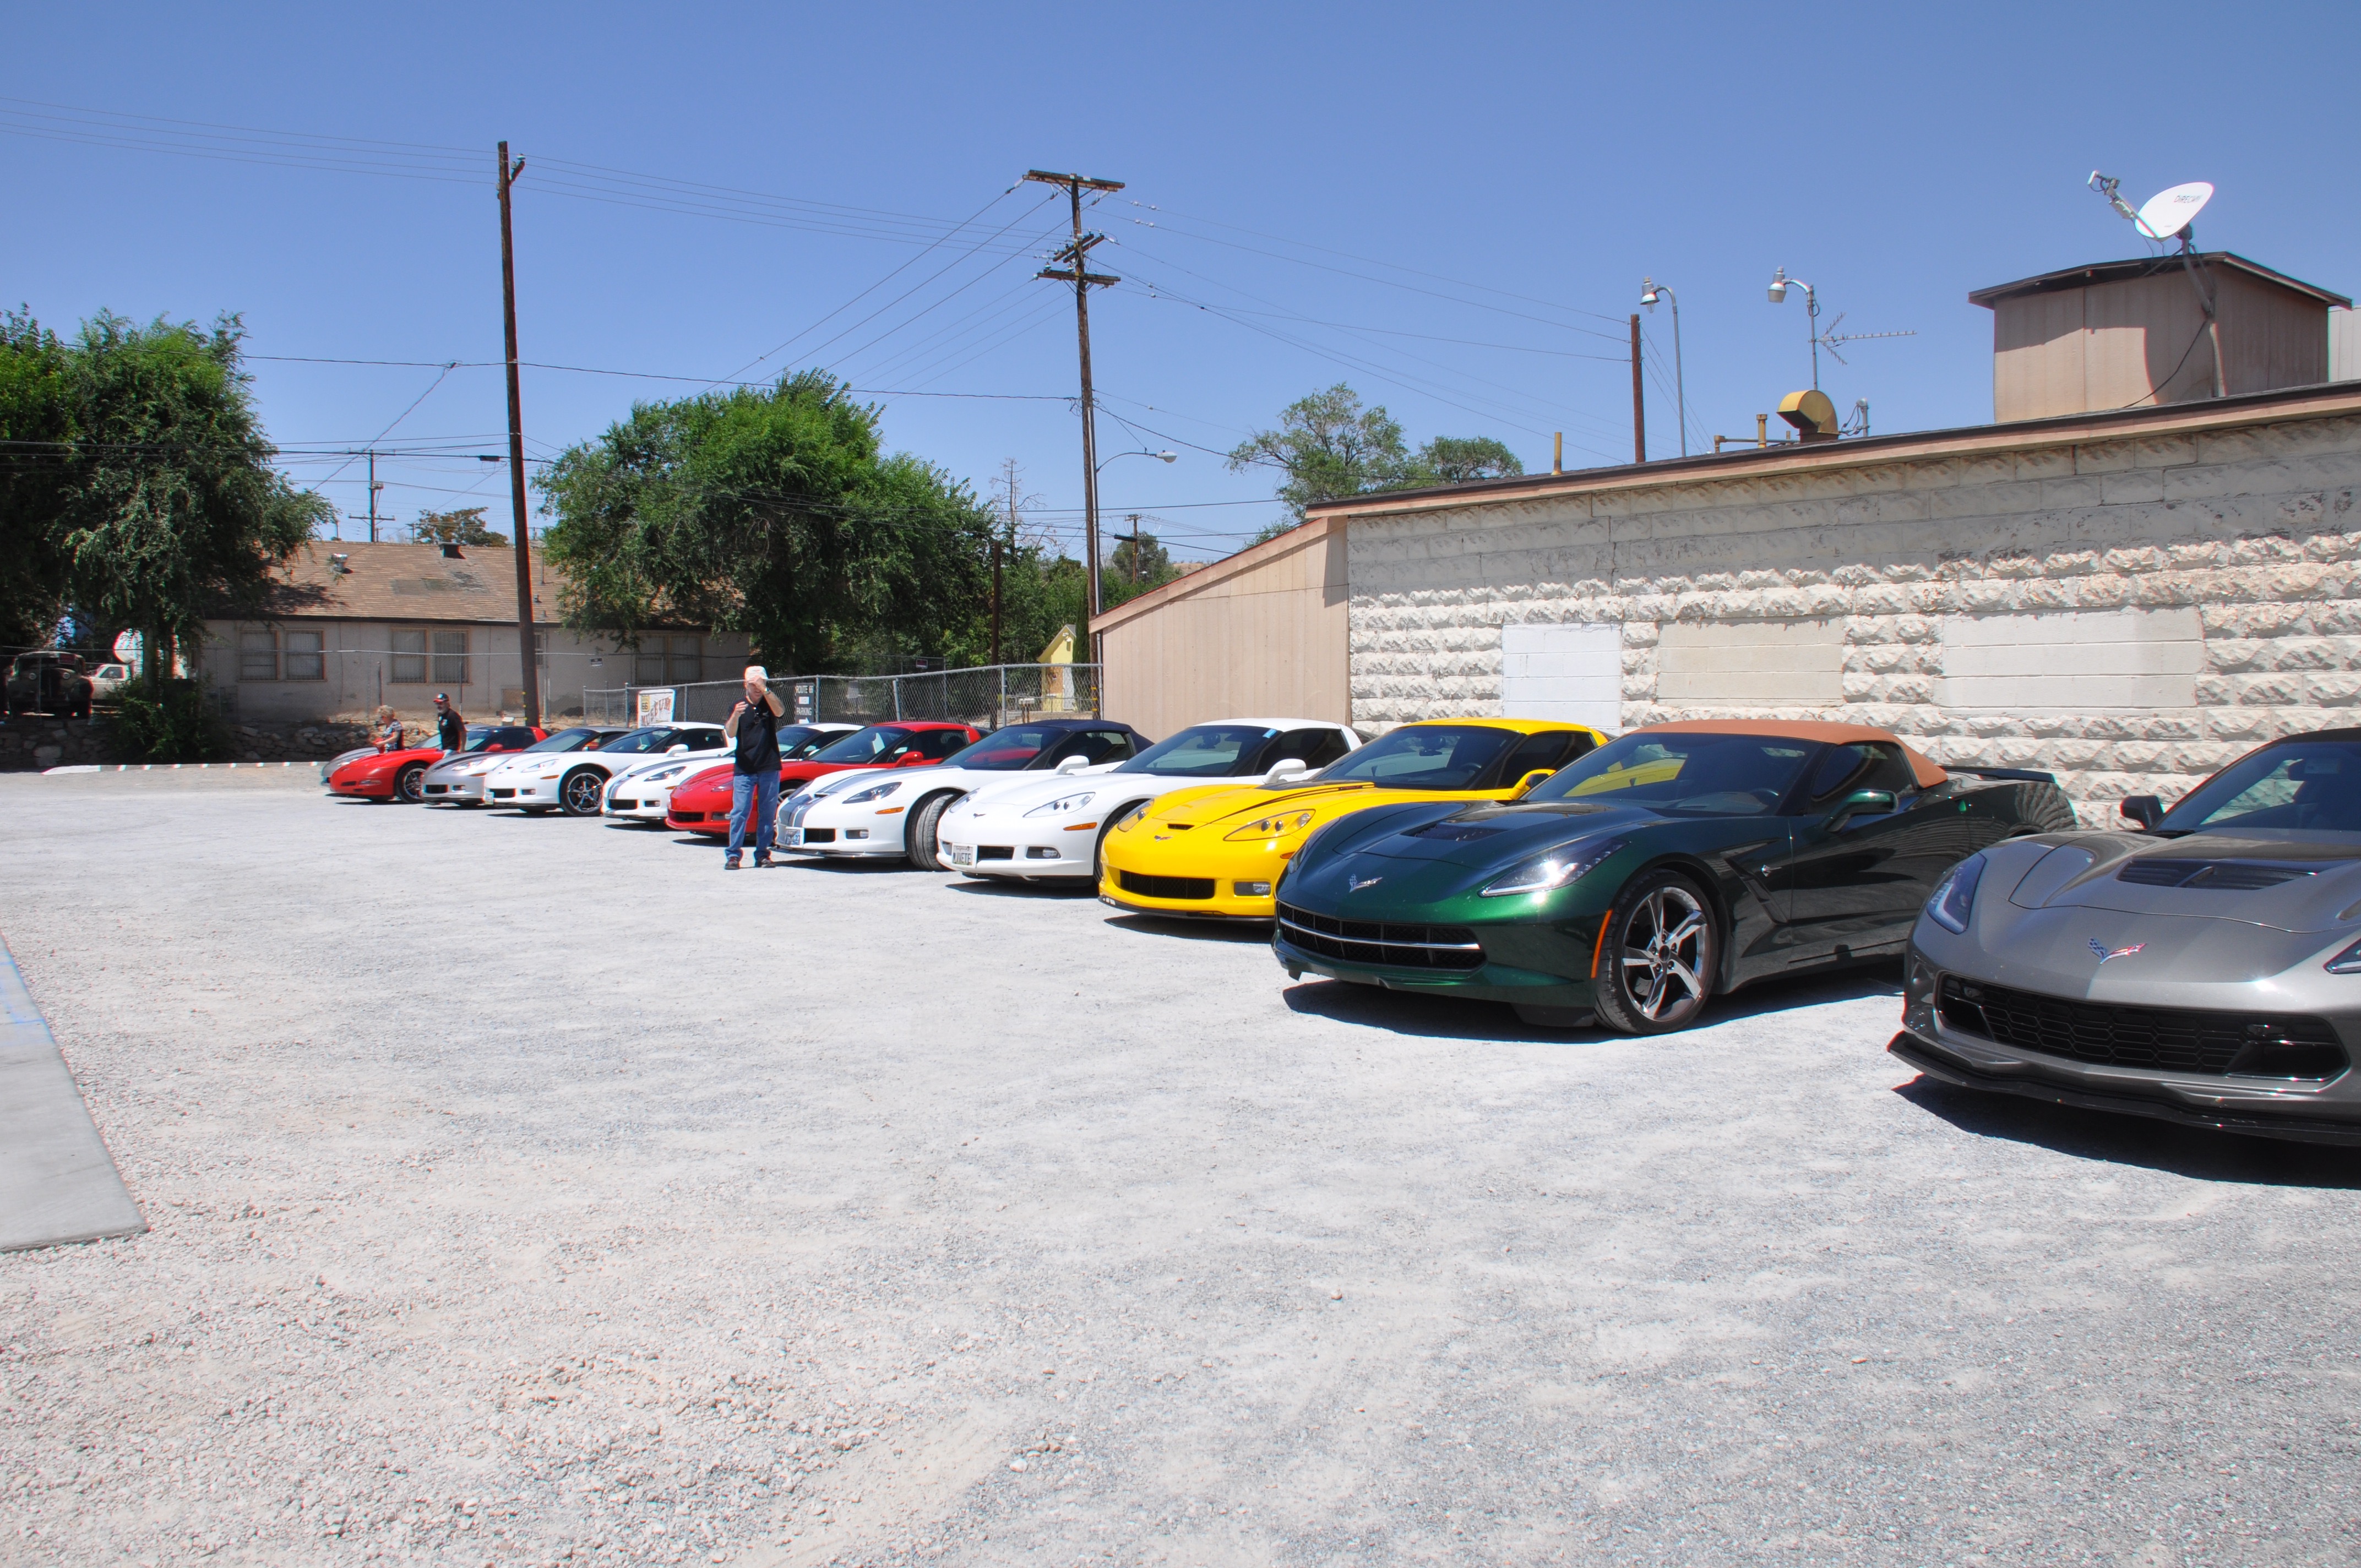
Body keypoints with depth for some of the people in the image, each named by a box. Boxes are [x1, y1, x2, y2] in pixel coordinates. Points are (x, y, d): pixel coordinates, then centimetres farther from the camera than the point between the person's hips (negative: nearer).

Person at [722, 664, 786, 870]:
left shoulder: (770, 704, 5)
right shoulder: (739, 707, 5)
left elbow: (780, 712, -19)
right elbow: (730, 734, -9)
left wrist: (765, 690, -32)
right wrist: (735, 716, -30)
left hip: (769, 768, 1)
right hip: (744, 769, 0)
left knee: (767, 813, 3)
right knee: (740, 811, -7)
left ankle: (762, 854, 9)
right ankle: (733, 855, -6)